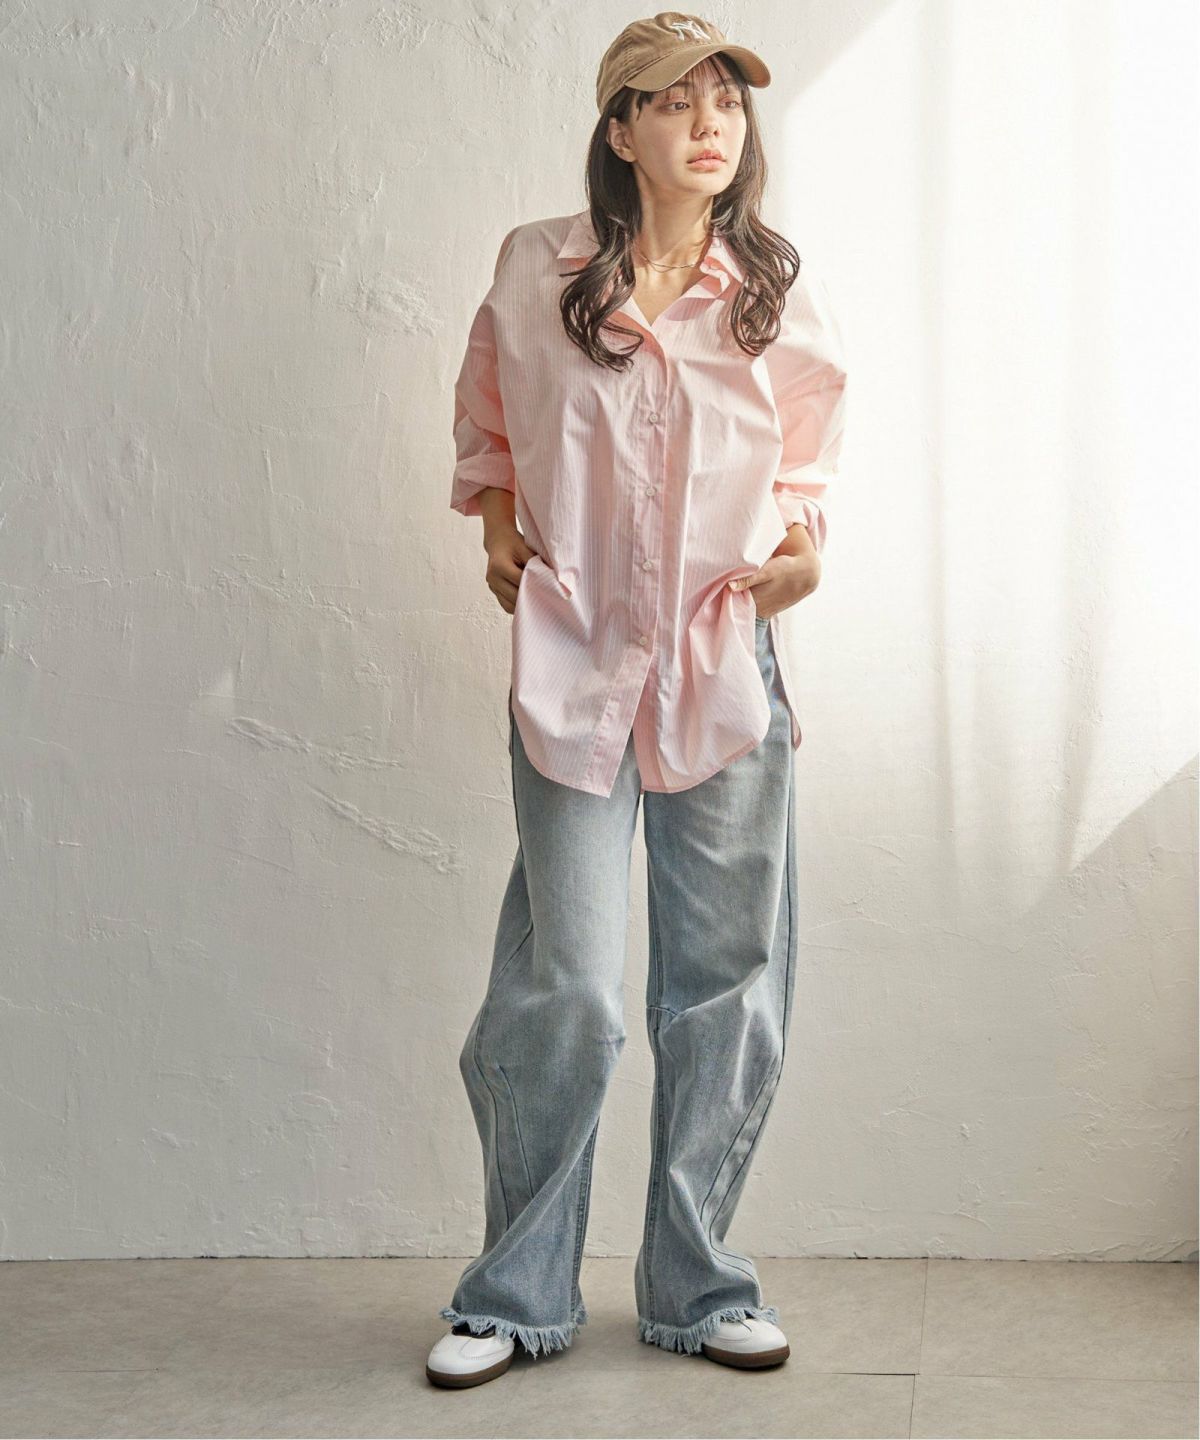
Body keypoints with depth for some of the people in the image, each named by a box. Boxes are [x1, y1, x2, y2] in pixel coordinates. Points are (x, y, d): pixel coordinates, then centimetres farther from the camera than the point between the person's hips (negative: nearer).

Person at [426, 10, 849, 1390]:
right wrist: (498, 533, 6)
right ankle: (517, 1292, 15)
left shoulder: (780, 293, 5)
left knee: (727, 979, 6)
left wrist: (805, 547, 2)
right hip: (575, 658, -2)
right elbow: (486, 422, 18)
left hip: (730, 661, 2)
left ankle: (694, 1285, 23)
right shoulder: (535, 271, 1)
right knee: (562, 982, -4)